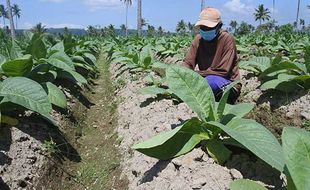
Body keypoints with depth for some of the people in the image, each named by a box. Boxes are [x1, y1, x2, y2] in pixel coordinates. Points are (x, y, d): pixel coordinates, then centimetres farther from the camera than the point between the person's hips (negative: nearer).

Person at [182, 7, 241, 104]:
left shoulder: (227, 39, -16)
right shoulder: (198, 39, 0)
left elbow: (222, 71, -21)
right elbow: (188, 63, -5)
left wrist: (197, 73, -21)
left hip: (228, 84, -5)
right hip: (205, 79, 5)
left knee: (211, 80, -36)